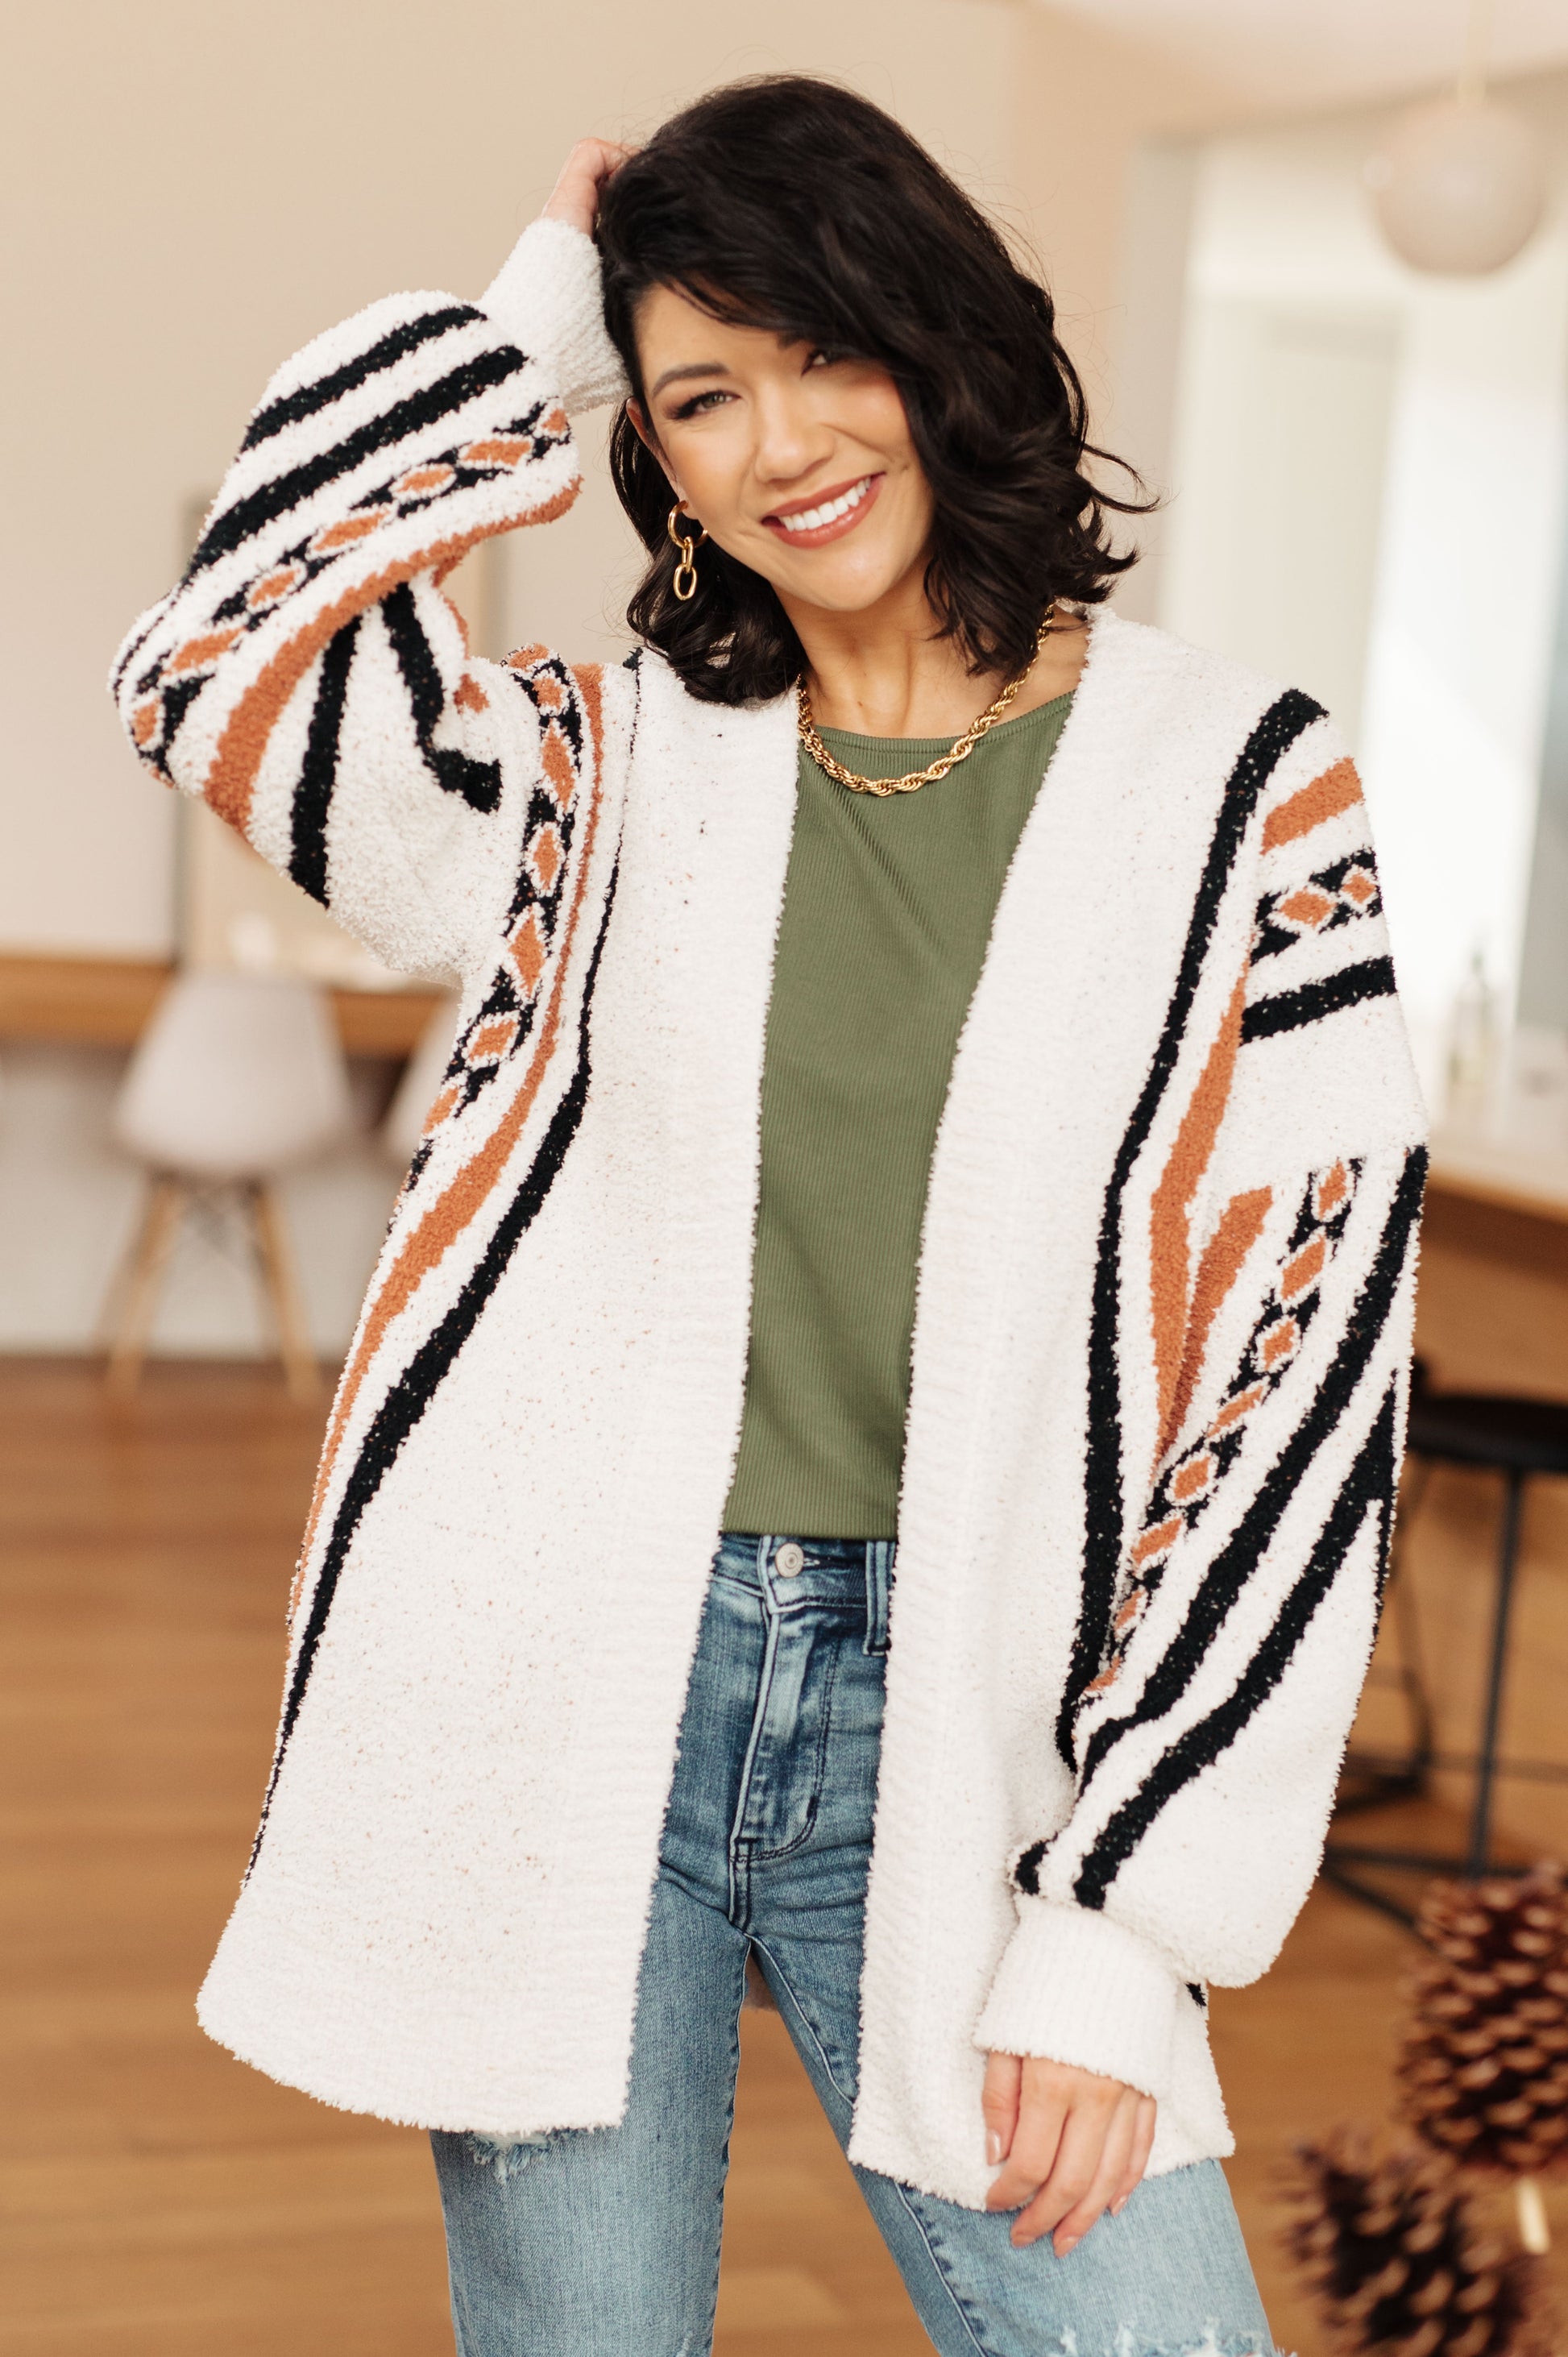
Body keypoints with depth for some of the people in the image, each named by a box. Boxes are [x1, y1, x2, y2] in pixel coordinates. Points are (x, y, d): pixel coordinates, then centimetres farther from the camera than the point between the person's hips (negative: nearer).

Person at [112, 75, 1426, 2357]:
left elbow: (1307, 1358, -3)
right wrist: (534, 322, 0)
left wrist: (1120, 1917, -7)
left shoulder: (1237, 787, 0)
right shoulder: (611, 767, 7)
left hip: (949, 1731, -1)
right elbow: (218, 654, -10)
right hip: (565, 1701, 2)